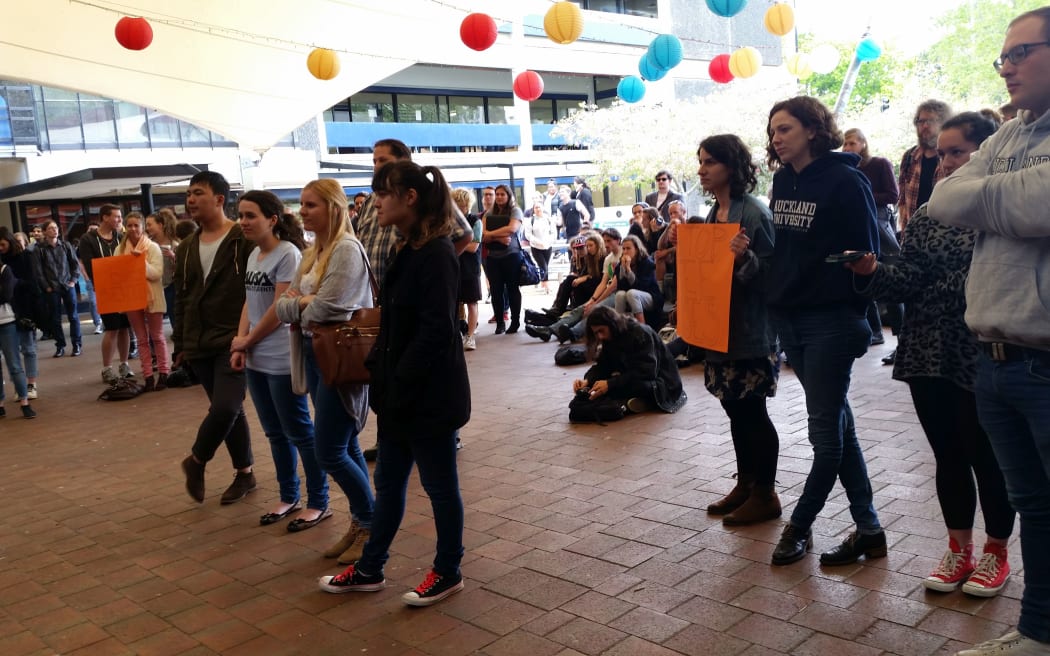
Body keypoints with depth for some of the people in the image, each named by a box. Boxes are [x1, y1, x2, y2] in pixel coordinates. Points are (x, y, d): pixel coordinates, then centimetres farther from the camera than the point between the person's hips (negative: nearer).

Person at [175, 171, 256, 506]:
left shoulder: (244, 240, -7)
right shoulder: (186, 247, 14)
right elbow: (181, 298, 18)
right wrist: (180, 343, 15)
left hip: (234, 342, -6)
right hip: (200, 345, 6)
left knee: (225, 408, -14)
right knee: (228, 409, 11)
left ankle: (196, 461, 11)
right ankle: (244, 473, 22)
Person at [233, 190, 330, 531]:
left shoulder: (288, 254, -13)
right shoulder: (253, 255, 11)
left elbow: (280, 309, -16)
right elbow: (249, 303, 12)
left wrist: (247, 341, -6)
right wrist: (239, 345, -1)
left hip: (283, 360, -8)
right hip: (257, 360, 8)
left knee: (299, 431, 0)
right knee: (276, 433, 15)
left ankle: (319, 503, 11)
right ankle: (289, 497, 27)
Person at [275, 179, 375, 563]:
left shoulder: (347, 250, -15)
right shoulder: (311, 253, 13)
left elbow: (327, 308, -21)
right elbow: (283, 305, 11)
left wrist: (298, 307, -1)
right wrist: (302, 303, -10)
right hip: (315, 357, 9)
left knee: (330, 453, -5)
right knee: (346, 447, 14)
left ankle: (372, 525, 12)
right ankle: (359, 523, 25)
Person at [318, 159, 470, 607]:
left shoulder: (436, 254, -19)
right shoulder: (407, 250, 10)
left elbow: (434, 330, -23)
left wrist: (399, 385, -19)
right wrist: (378, 369, 6)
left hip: (429, 395, -9)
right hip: (400, 392, 9)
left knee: (439, 485, 7)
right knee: (388, 482, 18)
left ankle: (448, 573, 25)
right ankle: (370, 570, 31)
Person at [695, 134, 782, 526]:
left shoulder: (753, 212, -15)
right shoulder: (715, 212, 11)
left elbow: (770, 272, -16)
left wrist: (745, 259, -34)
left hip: (750, 331, -8)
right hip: (721, 326, 8)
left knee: (752, 411, 1)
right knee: (735, 410, 15)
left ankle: (765, 495, 14)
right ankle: (745, 484, 28)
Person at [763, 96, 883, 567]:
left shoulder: (844, 180, -10)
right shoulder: (782, 180, 11)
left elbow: (865, 253, -10)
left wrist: (855, 316, -12)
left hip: (830, 321, -7)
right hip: (788, 317, 7)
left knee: (826, 430, 2)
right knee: (836, 425, 13)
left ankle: (799, 525, 18)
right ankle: (868, 530, 23)